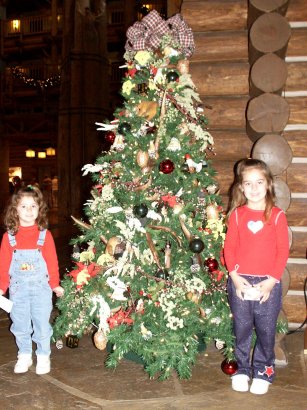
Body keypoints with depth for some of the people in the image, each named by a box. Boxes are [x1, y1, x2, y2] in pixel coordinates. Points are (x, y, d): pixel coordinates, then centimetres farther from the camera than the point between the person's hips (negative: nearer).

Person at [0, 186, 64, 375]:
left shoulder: (45, 235, -5)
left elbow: (52, 261, -1)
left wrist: (55, 284, 2)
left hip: (41, 288, -1)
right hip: (18, 289, 1)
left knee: (42, 325, 7)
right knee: (20, 325, 12)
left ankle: (43, 356, 25)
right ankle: (24, 356, 30)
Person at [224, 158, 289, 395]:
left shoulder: (277, 215, -4)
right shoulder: (237, 214, 0)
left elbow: (283, 251, -4)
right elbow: (229, 247, 0)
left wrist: (271, 280, -11)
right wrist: (235, 277, -10)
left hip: (268, 283, -1)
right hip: (240, 282, 1)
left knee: (266, 330, 8)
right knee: (242, 328, 12)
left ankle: (263, 371, 27)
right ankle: (242, 369, 30)